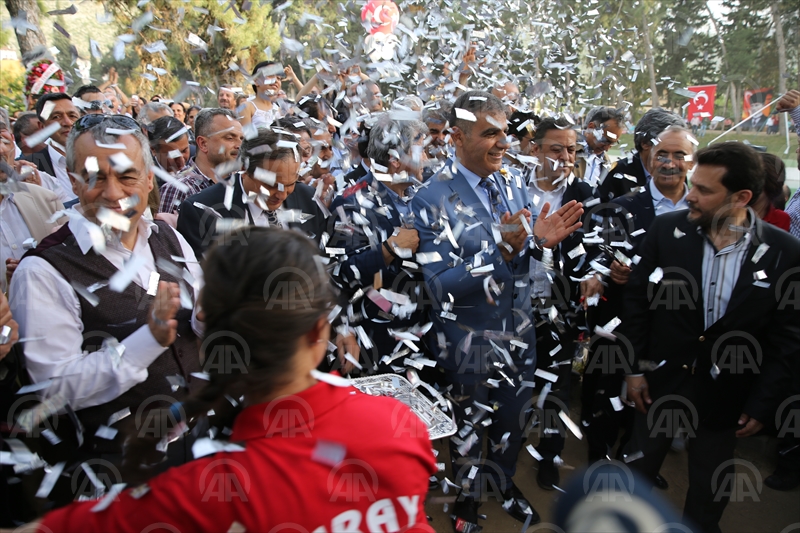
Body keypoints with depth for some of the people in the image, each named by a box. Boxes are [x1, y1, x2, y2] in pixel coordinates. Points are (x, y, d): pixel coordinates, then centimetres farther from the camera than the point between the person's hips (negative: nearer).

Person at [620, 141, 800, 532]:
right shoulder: (666, 230, -11)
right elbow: (637, 300, -3)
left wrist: (763, 404, -4)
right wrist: (634, 368, -3)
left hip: (726, 392, 0)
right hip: (662, 378, 1)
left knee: (710, 489, 18)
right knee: (637, 470, 16)